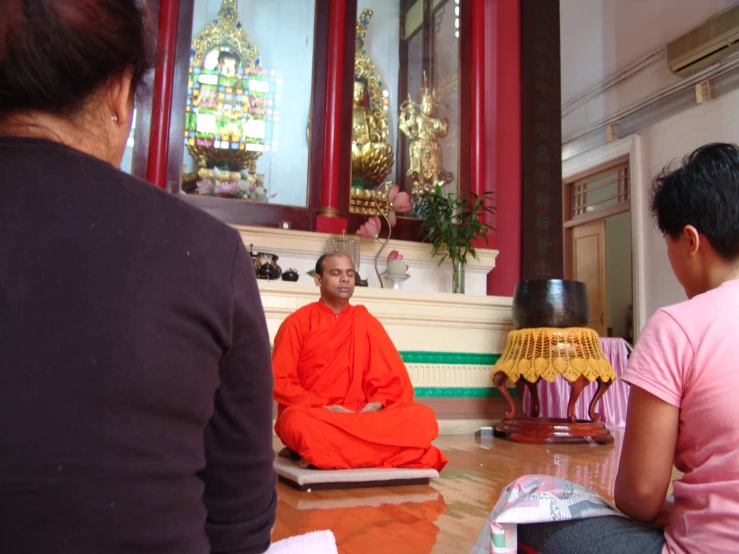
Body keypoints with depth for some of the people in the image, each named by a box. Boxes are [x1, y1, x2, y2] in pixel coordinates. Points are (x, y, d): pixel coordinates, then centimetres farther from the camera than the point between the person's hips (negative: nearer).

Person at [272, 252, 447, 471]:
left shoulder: (366, 322, 11)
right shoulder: (297, 322, 2)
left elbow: (395, 377, 9)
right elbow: (279, 381, -4)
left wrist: (377, 404, -12)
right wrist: (325, 408, -15)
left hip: (362, 417, 4)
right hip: (312, 416, -4)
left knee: (422, 416, -22)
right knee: (296, 421, -39)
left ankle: (321, 452, -22)